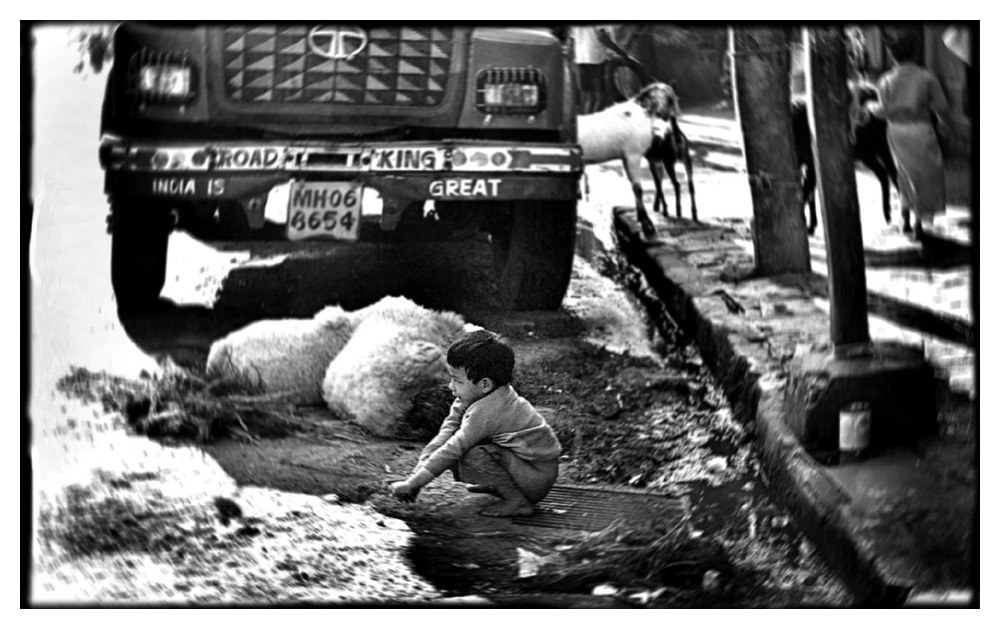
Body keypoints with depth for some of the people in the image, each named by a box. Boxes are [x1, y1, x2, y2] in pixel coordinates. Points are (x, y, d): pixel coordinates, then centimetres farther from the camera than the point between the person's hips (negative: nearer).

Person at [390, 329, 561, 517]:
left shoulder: (484, 412, -27)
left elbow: (450, 451, -27)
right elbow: (447, 433, -4)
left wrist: (412, 484, -22)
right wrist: (418, 470, -11)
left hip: (538, 478, -10)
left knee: (472, 457, -28)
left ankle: (518, 502, -13)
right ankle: (502, 487, 16)